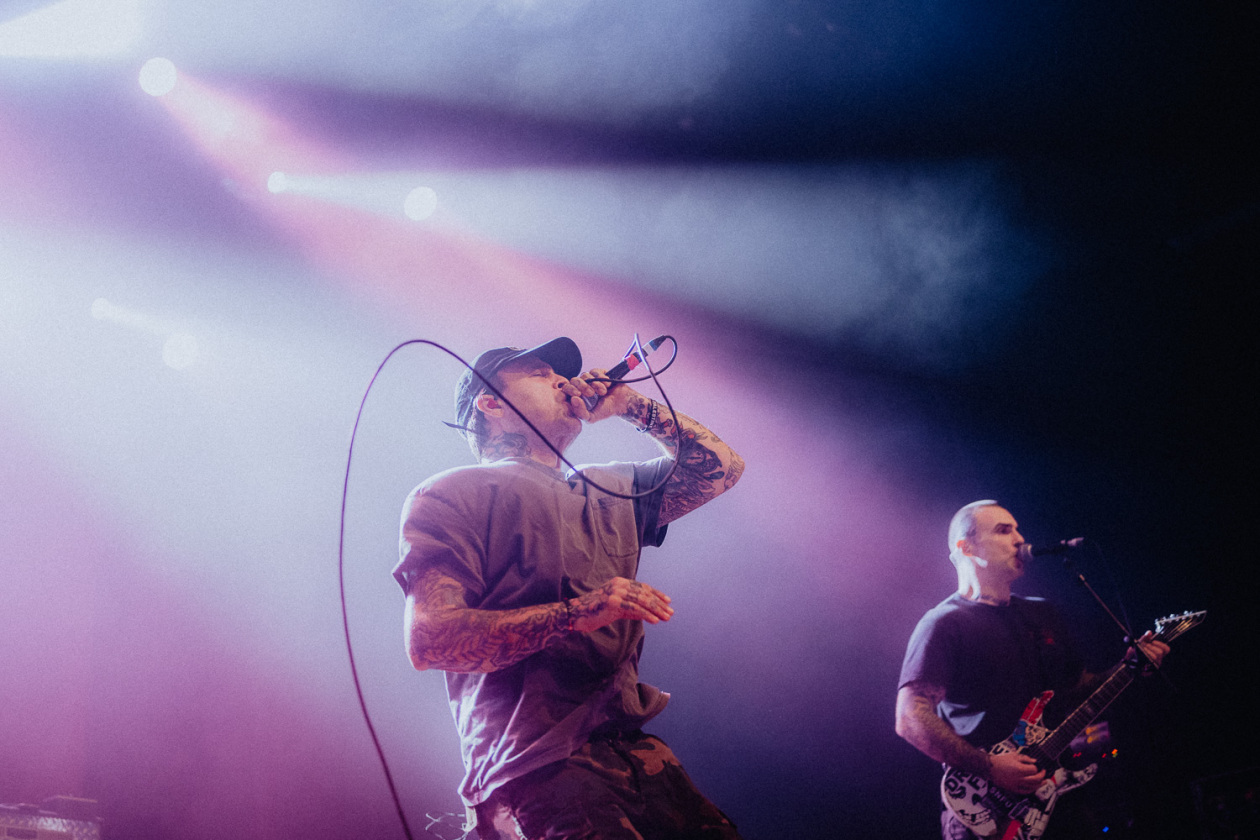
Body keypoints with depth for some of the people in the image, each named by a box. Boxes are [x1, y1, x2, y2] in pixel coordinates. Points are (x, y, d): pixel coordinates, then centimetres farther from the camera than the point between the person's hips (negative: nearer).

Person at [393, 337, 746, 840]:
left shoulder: (609, 491, 26)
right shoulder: (450, 494, 6)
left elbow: (722, 468, 32)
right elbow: (428, 639, -8)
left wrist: (628, 404, 23)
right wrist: (576, 614, -17)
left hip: (632, 751, 6)